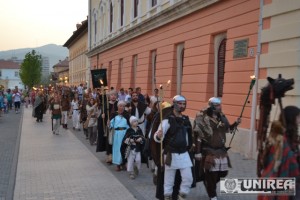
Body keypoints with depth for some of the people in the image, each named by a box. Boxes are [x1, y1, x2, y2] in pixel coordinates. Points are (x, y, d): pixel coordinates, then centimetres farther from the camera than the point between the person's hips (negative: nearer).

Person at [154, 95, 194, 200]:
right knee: (169, 179, 5)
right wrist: (158, 136, -40)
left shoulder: (186, 119, 8)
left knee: (188, 178, 3)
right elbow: (157, 137, -18)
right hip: (171, 154, -5)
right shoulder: (168, 120, -12)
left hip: (184, 154, 5)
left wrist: (189, 146, 20)